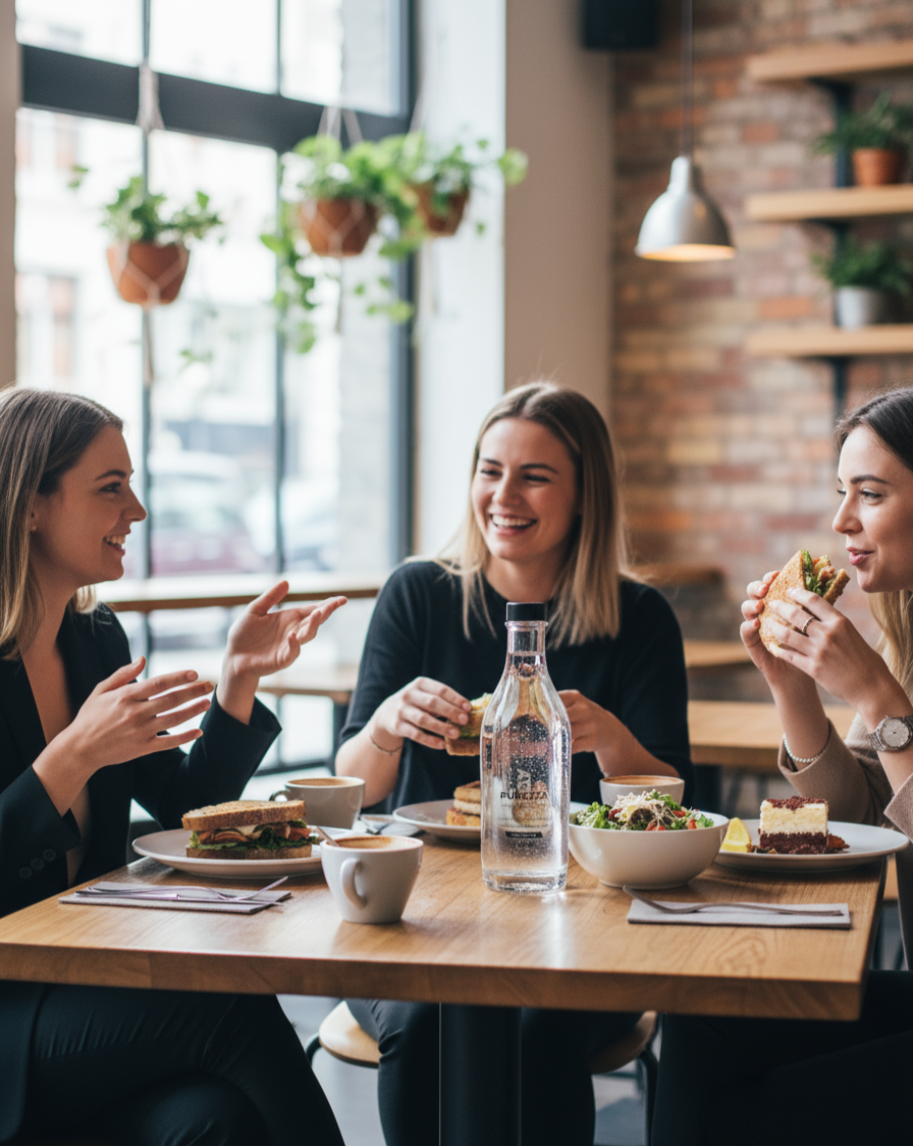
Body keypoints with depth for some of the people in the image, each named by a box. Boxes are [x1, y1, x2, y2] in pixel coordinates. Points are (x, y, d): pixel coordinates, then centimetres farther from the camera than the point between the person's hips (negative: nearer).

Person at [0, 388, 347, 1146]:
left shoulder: (98, 639, 11)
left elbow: (185, 809, 17)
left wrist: (238, 679, 6)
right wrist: (75, 757, -24)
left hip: (90, 992, 6)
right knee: (234, 1003, -28)